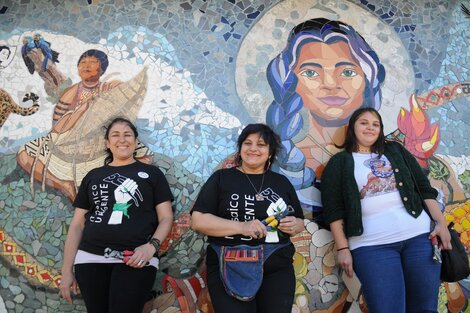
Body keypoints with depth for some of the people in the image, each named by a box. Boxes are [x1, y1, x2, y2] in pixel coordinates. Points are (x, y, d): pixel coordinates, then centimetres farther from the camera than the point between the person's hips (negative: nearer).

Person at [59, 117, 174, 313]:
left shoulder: (151, 173, 11)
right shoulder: (93, 176, 17)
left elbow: (166, 217, 6)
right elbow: (77, 224, 15)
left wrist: (152, 246, -13)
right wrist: (67, 270, 9)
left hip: (135, 260, -2)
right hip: (90, 259, 3)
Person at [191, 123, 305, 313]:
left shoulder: (281, 182, 13)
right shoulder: (222, 178, 4)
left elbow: (299, 223, 20)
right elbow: (198, 221, -4)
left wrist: (294, 225, -4)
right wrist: (241, 227, -16)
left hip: (277, 268, 3)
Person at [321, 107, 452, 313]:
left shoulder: (395, 150, 19)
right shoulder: (339, 162, 9)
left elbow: (425, 188, 14)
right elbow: (333, 209, 2)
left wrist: (441, 223, 3)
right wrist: (343, 248, -6)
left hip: (419, 235, 3)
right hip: (372, 244, -3)